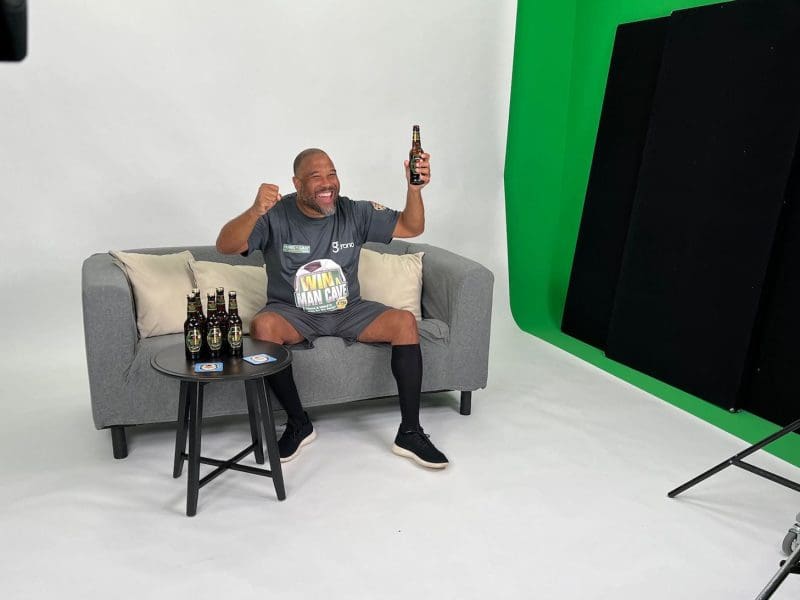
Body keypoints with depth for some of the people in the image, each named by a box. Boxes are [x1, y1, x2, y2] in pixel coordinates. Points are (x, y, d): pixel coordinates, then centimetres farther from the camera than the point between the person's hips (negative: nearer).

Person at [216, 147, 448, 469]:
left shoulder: (354, 212, -4)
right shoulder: (276, 216, -12)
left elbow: (411, 227, -2)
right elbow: (225, 246, -24)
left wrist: (414, 189, -22)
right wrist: (255, 210, -42)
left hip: (348, 311, 3)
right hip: (292, 313, -2)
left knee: (406, 322, -21)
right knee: (262, 326, -35)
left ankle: (409, 433, -13)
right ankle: (299, 423, -14)